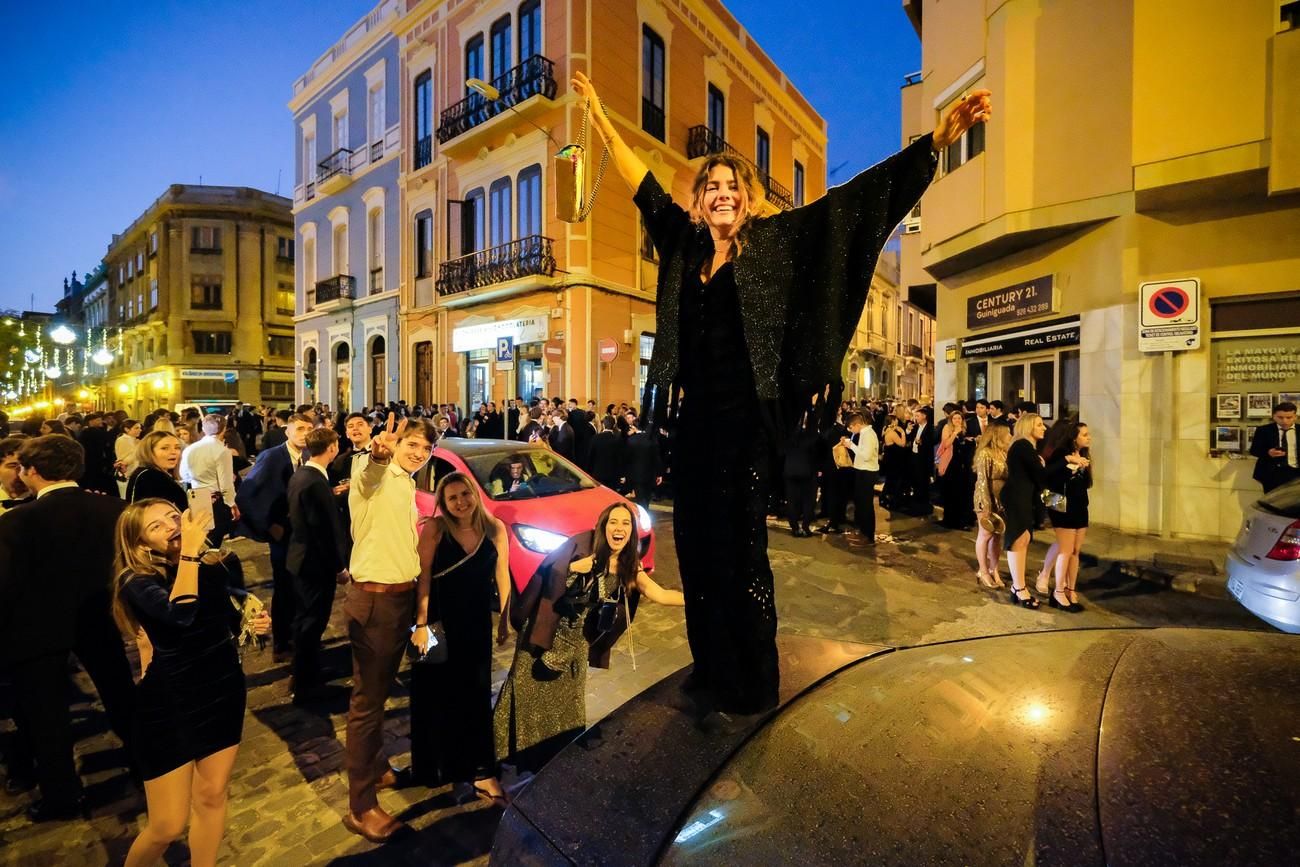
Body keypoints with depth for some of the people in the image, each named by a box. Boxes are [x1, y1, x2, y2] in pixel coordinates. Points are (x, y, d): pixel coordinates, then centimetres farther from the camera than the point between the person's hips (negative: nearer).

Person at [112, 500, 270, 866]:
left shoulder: (213, 567, -1)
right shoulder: (137, 580, -15)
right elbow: (181, 615, -38)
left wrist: (252, 621, 0)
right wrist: (188, 550, -33)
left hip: (223, 690, 4)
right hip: (169, 703, -4)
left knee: (211, 798, 17)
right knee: (168, 826, 6)